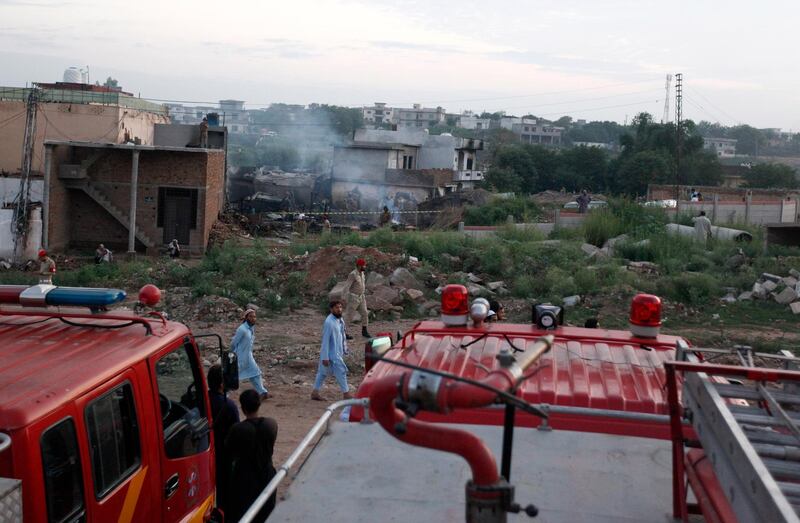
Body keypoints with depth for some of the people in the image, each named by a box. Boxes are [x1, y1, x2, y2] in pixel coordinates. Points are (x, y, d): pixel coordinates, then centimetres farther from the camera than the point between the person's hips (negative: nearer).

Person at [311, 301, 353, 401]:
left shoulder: (340, 320, 6)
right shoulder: (329, 322, -22)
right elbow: (325, 340, -21)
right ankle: (346, 394, 10)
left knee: (323, 372, 15)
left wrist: (344, 349, 19)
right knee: (341, 372, -1)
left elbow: (342, 336, 16)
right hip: (332, 353, -9)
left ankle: (315, 392, 23)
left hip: (337, 351, 9)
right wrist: (325, 357, -20)